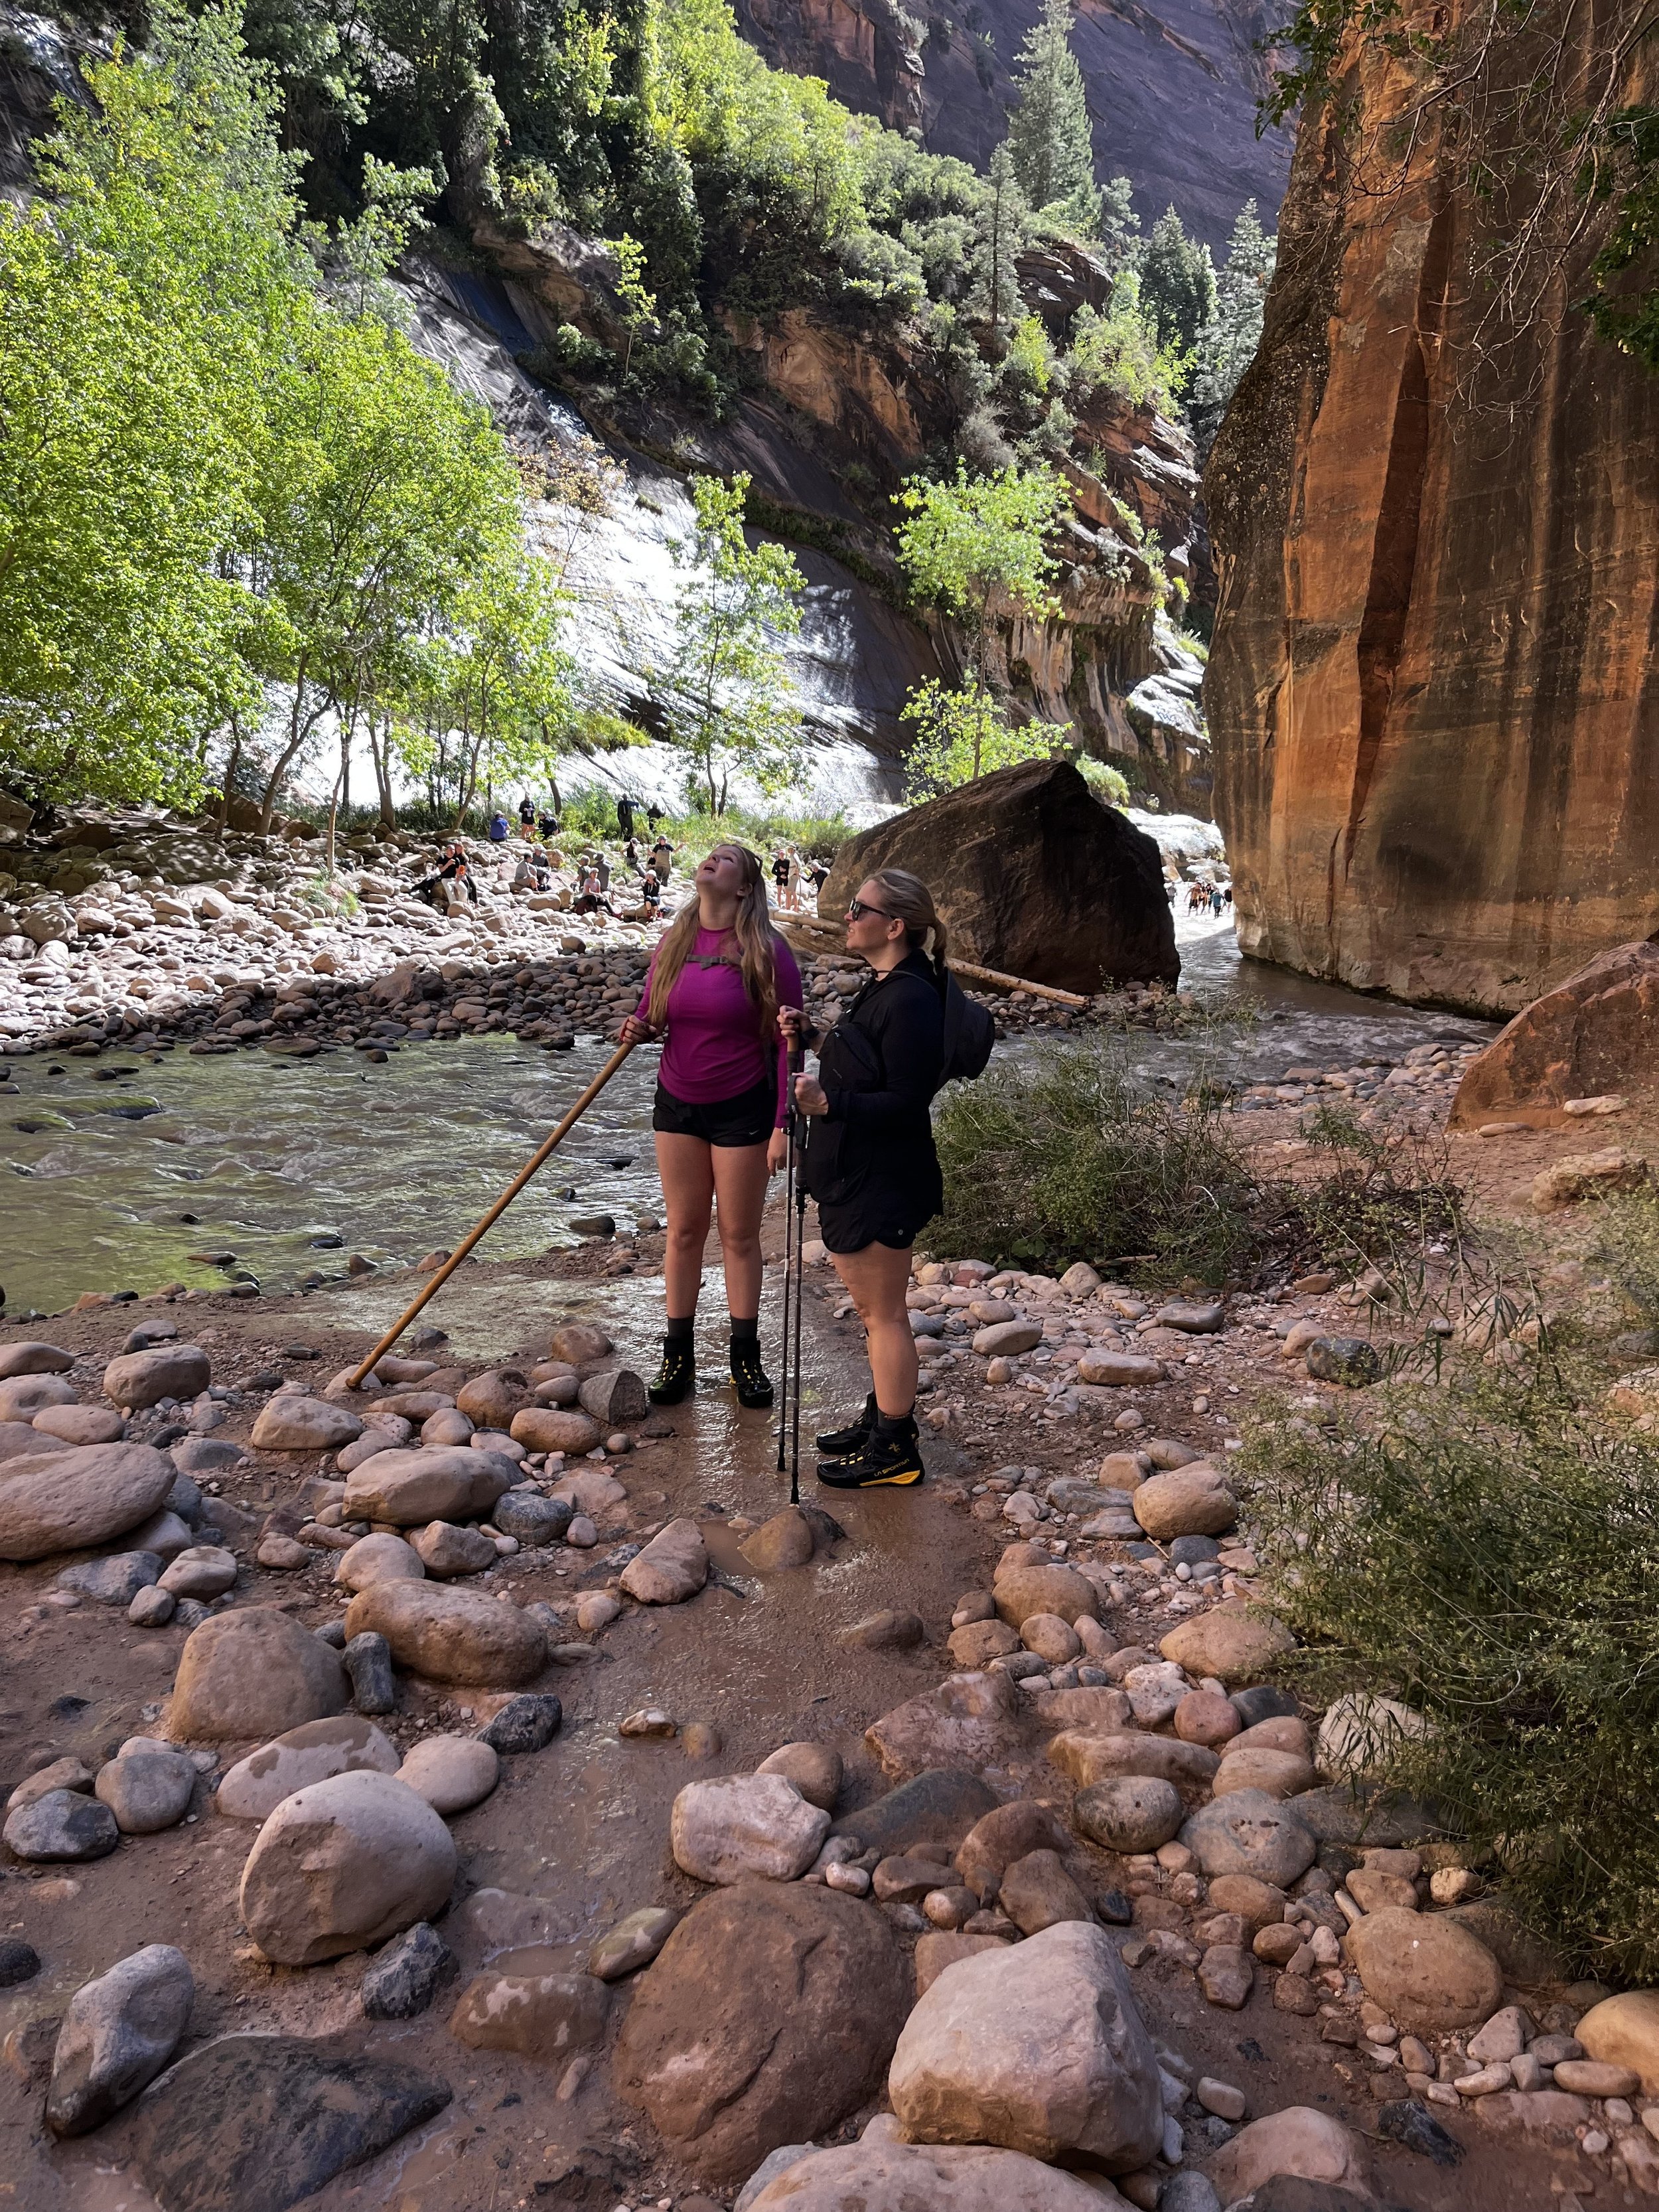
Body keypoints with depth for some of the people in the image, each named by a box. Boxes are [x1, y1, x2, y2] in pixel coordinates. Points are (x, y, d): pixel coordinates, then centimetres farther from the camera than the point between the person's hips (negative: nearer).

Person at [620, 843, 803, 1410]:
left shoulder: (766, 951, -12)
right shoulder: (672, 943, 2)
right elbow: (650, 1012, 15)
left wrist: (783, 1125, -14)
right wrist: (638, 1027, -9)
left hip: (742, 1109, -4)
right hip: (678, 1103, 4)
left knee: (739, 1235, 7)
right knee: (683, 1231, 11)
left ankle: (745, 1357, 22)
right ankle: (678, 1355, 22)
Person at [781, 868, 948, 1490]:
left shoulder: (909, 1000, -22)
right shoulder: (882, 988, 11)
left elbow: (906, 1101, -25)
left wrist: (828, 1103, -32)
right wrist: (808, 1038, 7)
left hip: (883, 1181, -11)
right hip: (855, 1174, 11)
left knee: (883, 1312, 1)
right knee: (872, 1307, 21)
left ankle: (894, 1451, 13)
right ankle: (883, 1418, 37)